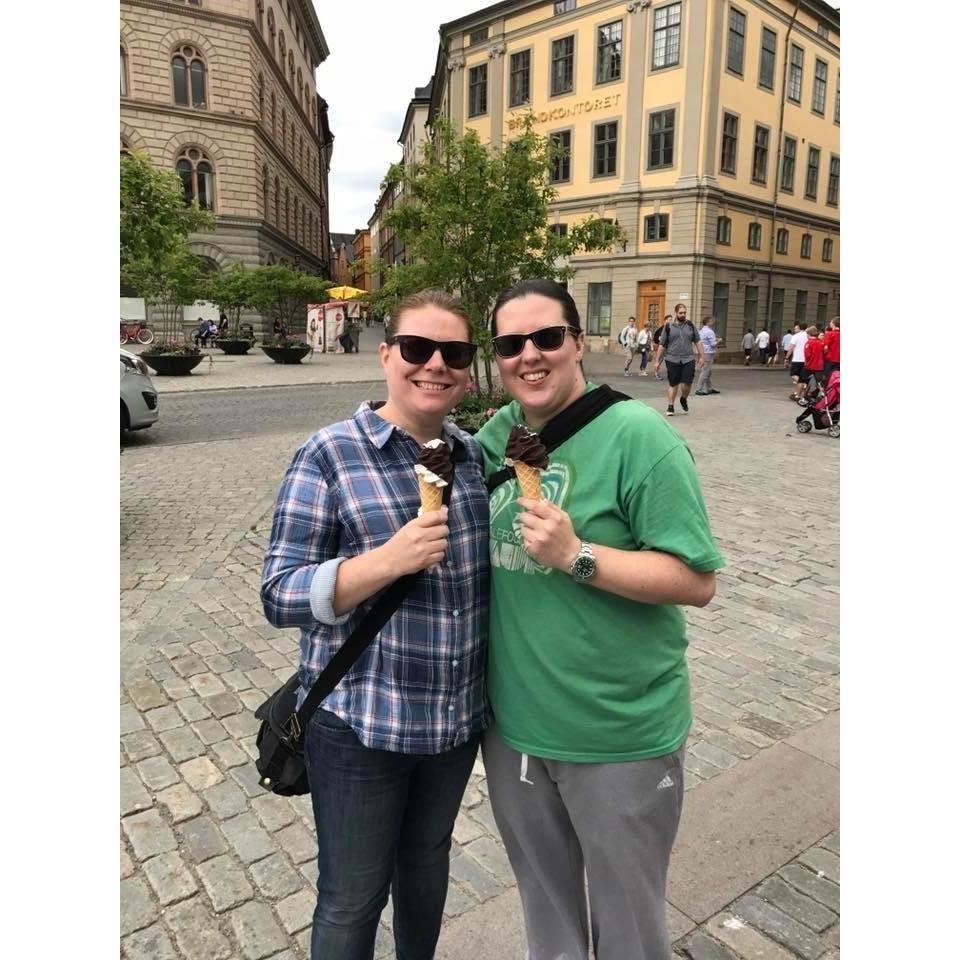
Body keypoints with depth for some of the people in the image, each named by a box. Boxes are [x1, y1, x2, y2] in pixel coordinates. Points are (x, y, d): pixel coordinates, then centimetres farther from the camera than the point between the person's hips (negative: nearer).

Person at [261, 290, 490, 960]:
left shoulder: (475, 454, 1)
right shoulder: (329, 454, -14)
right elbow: (280, 595, -16)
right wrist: (387, 560, -29)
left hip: (459, 717, 5)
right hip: (359, 723, -4)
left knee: (428, 861, 27)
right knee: (352, 901, 14)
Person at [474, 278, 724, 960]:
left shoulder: (638, 435, -16)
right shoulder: (496, 433, 2)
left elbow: (698, 580, -18)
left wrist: (577, 557, -27)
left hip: (621, 740, -5)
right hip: (512, 726, 5)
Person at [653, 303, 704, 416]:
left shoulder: (690, 325, 9)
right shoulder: (668, 327, 3)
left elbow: (697, 342, 13)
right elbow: (662, 345, 5)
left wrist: (701, 356, 7)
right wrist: (657, 361, 3)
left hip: (688, 360, 1)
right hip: (672, 360, -1)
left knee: (687, 383, -5)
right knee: (672, 384, 3)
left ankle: (683, 399, 24)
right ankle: (670, 407, 13)